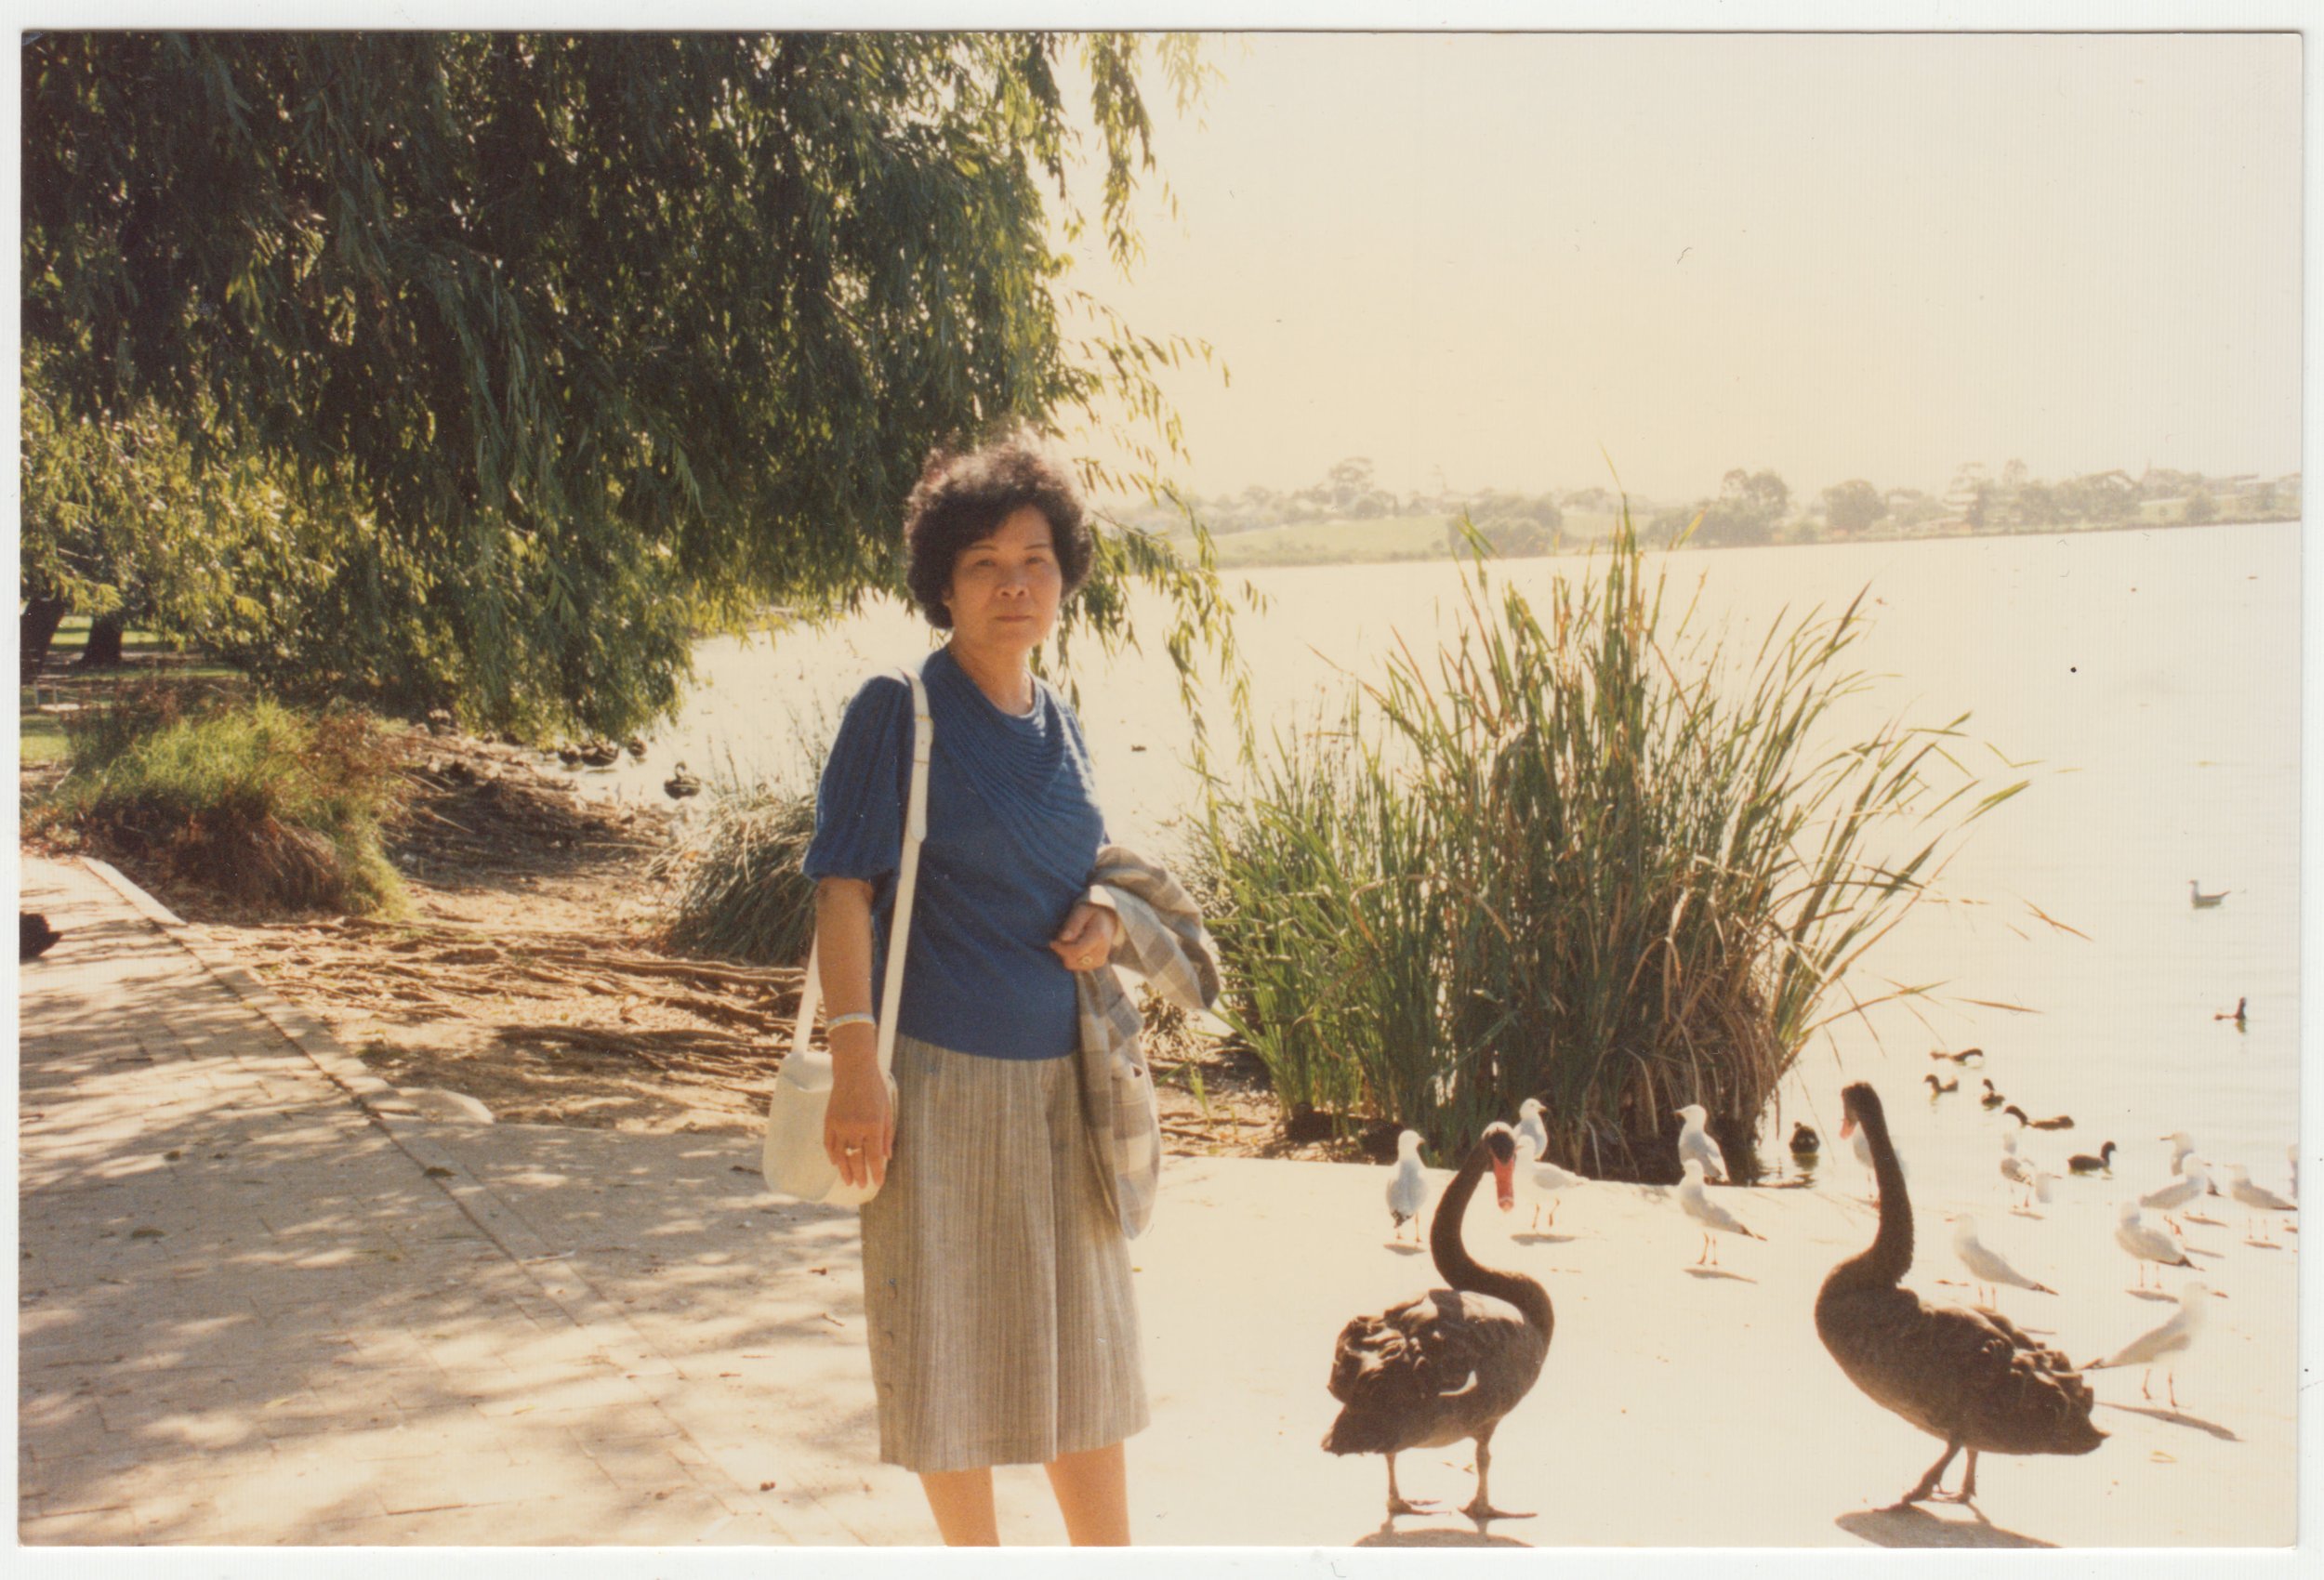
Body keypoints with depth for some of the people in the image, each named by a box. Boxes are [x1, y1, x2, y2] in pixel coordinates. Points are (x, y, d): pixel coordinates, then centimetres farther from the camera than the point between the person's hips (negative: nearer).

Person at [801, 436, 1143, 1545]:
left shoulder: (1060, 722, 9)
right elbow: (845, 889, -13)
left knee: (1082, 1339, 13)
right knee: (949, 1341, 5)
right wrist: (854, 1066, -20)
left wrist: (1102, 918, -2)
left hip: (1060, 1073, 6)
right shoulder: (898, 711, -9)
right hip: (942, 1072, -6)